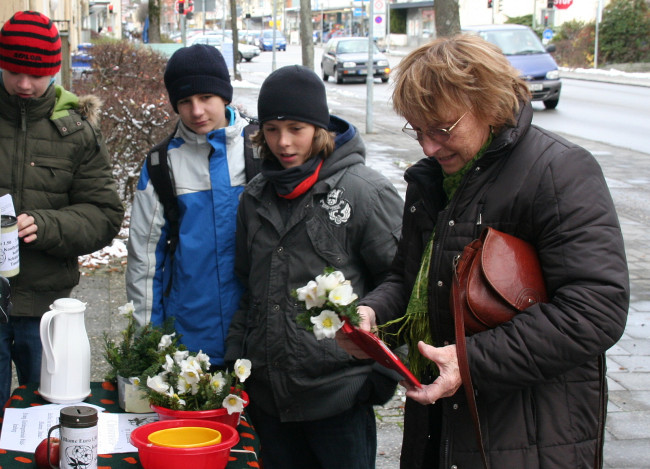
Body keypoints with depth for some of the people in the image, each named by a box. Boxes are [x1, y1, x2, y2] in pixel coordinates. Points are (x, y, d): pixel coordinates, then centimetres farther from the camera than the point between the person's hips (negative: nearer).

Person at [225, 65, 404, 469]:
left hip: (339, 396, -5)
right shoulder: (256, 197, 11)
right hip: (269, 396, 6)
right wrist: (235, 362, 13)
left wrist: (380, 377, -9)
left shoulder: (365, 191, -8)